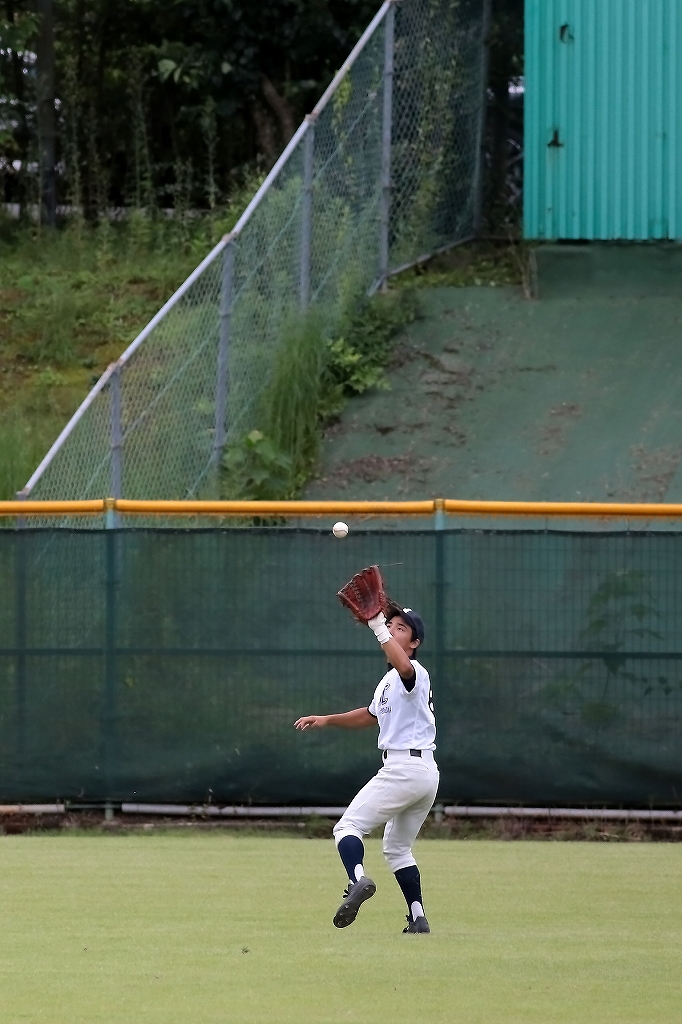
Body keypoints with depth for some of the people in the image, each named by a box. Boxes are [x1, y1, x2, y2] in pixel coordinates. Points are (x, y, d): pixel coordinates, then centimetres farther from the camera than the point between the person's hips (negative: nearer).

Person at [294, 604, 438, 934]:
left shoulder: (413, 673, -10)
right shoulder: (390, 680, 21)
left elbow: (404, 666, -37)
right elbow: (371, 715, 37)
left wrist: (378, 628, -42)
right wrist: (327, 720, 29)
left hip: (403, 768, -10)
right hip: (426, 773, 10)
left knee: (348, 826, -11)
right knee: (397, 847, 20)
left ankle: (358, 879, -36)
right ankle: (418, 919, 16)